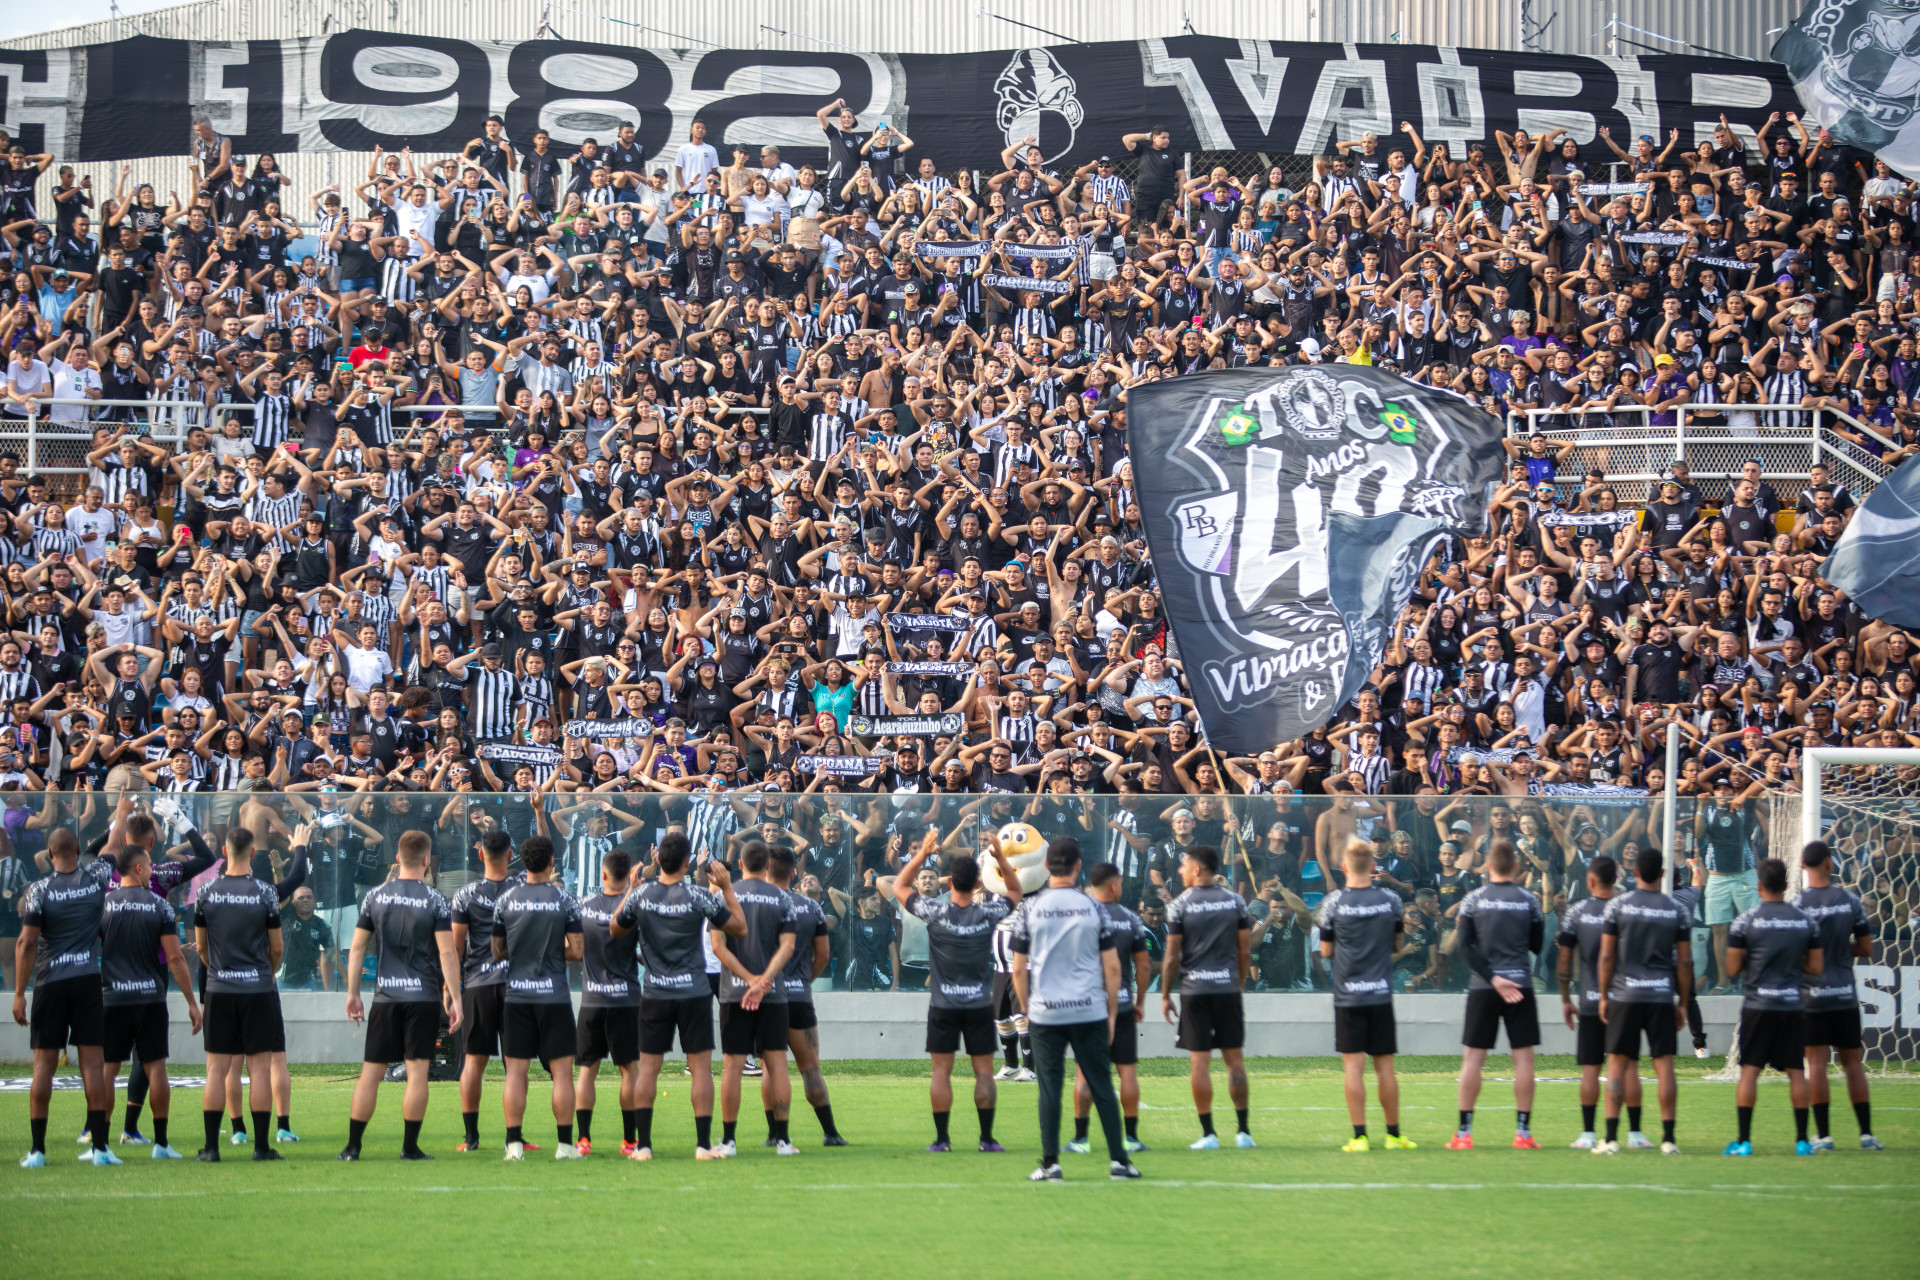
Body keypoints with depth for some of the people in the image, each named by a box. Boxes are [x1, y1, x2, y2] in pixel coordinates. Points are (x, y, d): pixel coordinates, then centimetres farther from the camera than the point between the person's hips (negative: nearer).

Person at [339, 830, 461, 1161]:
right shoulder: (435, 900, -4)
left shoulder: (374, 897, 4)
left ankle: (352, 1146, 4)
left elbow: (357, 948, 6)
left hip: (385, 997, 2)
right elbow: (447, 953, -8)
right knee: (417, 1071, 0)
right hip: (424, 997, -2)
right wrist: (455, 999, -4)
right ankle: (410, 1147, -1)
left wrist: (352, 994, 14)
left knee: (371, 1072, 5)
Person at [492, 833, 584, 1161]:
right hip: (554, 995, -2)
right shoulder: (564, 900, -5)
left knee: (515, 1070, 4)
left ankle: (514, 1143, 1)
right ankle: (565, 1144, 2)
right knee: (562, 1069, 3)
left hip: (516, 995, 2)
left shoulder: (506, 900, 1)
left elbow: (497, 951, 7)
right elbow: (577, 951, -5)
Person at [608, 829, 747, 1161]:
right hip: (694, 993, -2)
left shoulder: (641, 894, -3)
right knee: (701, 1066, 2)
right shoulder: (698, 897, -10)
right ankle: (704, 1144, -1)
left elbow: (614, 930, 13)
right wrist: (727, 889, 4)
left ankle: (642, 1144, 2)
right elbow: (739, 928, -1)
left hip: (654, 994, 2)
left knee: (648, 1067, 6)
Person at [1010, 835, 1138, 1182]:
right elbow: (1112, 966, 2)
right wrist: (1112, 1012, 10)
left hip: (1045, 1013, 0)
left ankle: (1050, 1163, 1)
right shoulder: (1093, 908, 0)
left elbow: (1019, 968, 2)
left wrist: (1027, 1009, 13)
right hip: (1090, 1011, 0)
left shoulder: (1029, 910, -1)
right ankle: (1118, 1159, 5)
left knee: (1049, 1088, 3)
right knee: (1102, 1086, 5)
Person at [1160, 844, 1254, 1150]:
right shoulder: (1236, 901, 5)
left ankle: (1208, 1133, -1)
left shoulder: (1180, 905, -5)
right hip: (1228, 987, 3)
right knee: (1234, 1057, 9)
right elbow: (1245, 951, 6)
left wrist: (1165, 995, 4)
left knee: (1199, 1061, 0)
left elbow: (1173, 956, -5)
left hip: (1194, 990, -3)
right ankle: (1243, 1131, 8)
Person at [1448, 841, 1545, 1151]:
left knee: (1473, 1058, 4)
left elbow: (1465, 947, -8)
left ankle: (1464, 1133, 3)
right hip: (1521, 985, 0)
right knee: (1524, 1057, 4)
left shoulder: (1473, 901, -1)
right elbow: (1536, 946, 7)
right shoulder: (1529, 901, 1)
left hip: (1482, 988, 0)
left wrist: (1493, 978, -10)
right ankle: (1523, 1132, 2)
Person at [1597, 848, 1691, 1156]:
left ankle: (1611, 1138, -1)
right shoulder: (1677, 911, 2)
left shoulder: (1618, 906, -2)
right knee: (1664, 1065, 3)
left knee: (1618, 1064, 3)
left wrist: (1604, 995, 7)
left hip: (1625, 995, -1)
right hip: (1662, 995, 1)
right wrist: (1683, 1003, 11)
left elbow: (1607, 956, -2)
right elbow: (1685, 962, 3)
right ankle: (1668, 1139, 2)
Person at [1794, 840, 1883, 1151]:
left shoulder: (1798, 903, -9)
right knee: (1852, 1063, 10)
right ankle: (1866, 1133, 10)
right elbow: (1866, 948, 5)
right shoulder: (1849, 899, 0)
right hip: (1845, 996, 2)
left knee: (1816, 1063, 0)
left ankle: (1823, 1134, -2)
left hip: (1812, 995, -2)